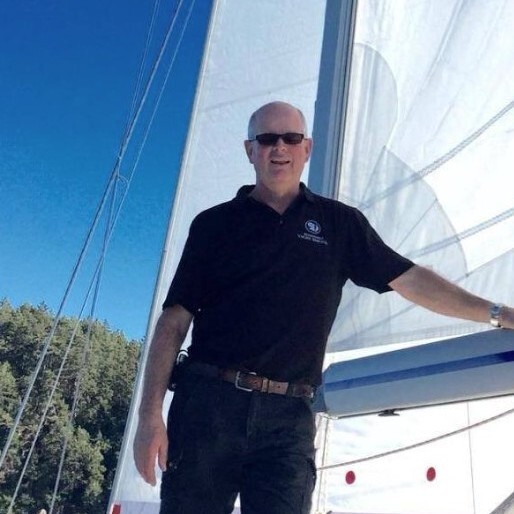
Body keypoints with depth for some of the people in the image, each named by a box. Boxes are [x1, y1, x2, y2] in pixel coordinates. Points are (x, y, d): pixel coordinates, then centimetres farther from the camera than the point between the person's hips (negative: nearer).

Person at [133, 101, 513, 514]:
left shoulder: (339, 222, 13)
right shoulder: (215, 223, 8)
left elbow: (410, 280, 12)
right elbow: (174, 321, 4)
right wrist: (150, 414, -4)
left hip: (288, 416, 1)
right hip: (208, 402, 0)